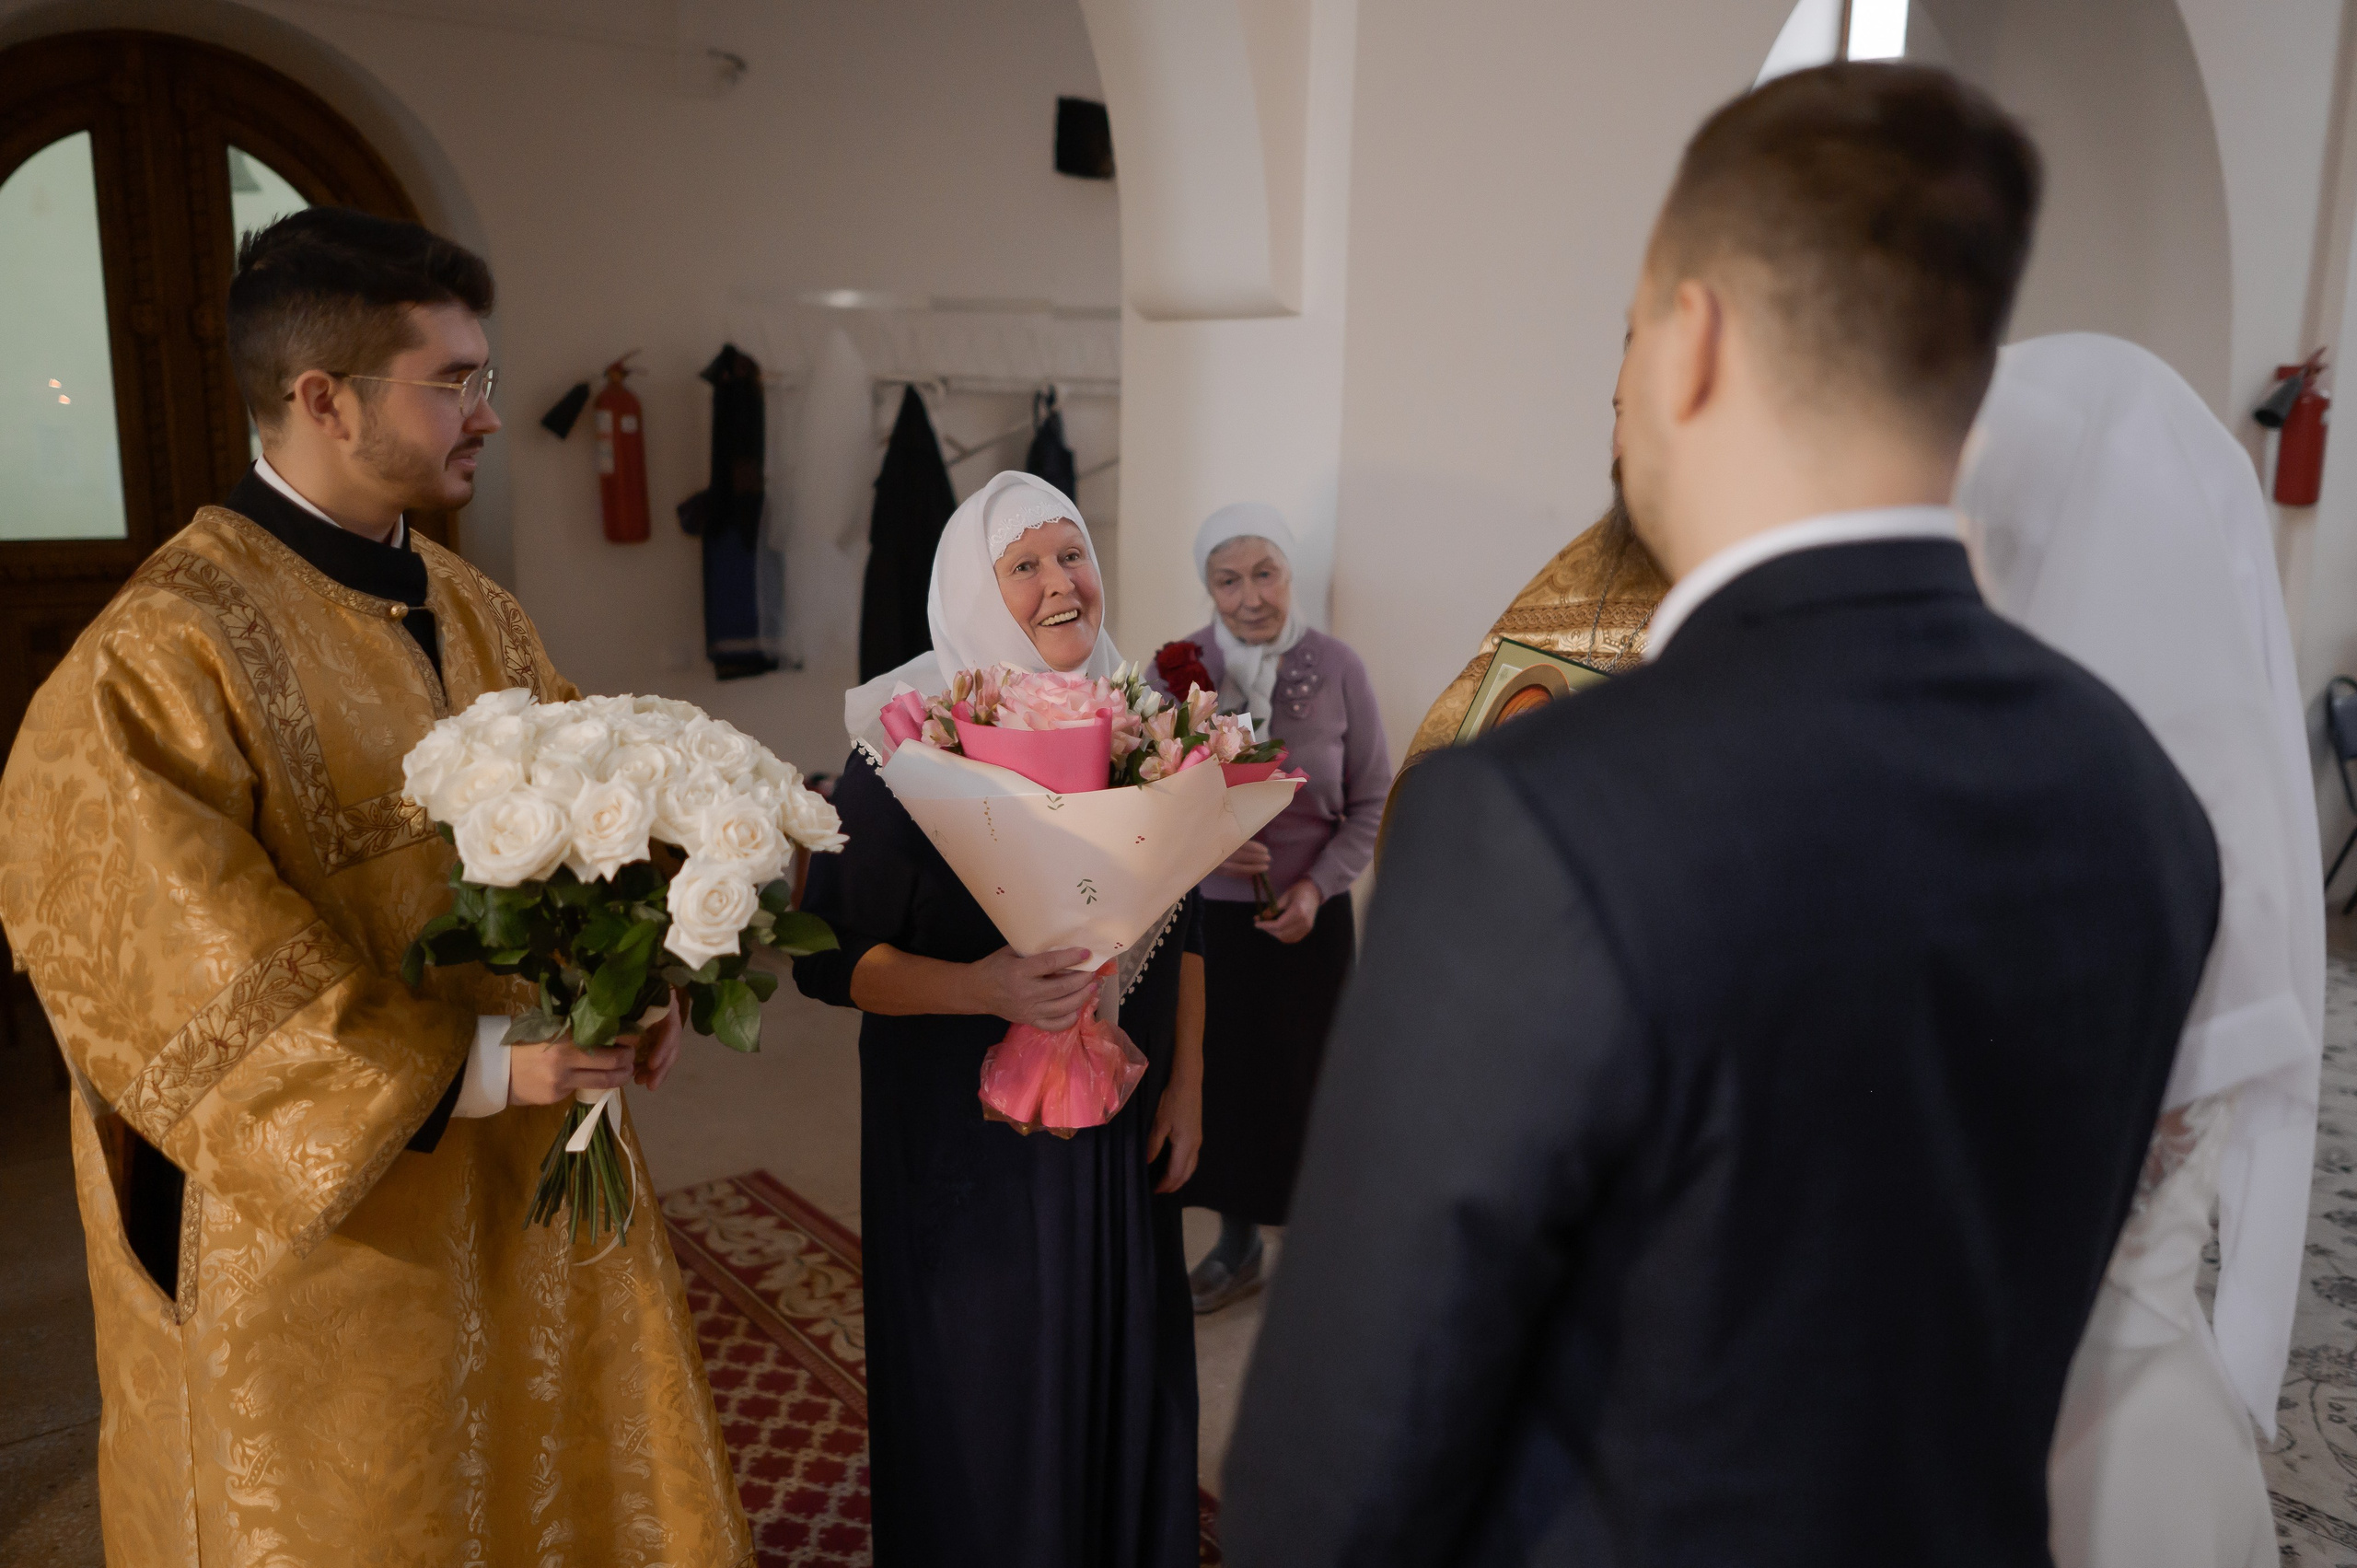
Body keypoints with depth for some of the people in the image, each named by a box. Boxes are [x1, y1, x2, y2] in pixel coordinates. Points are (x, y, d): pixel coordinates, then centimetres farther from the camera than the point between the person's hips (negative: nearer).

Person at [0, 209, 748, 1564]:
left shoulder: (475, 614, 5)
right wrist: (473, 1068, -24)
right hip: (329, 1231, -6)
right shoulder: (163, 659, -18)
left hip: (540, 1181, 7)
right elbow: (180, 978, -19)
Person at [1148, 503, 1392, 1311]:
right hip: (1207, 914, 2)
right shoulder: (1178, 668, -6)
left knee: (1304, 1083, 8)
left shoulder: (1336, 667, -9)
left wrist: (1318, 886, -13)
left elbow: (1372, 799, -2)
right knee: (1219, 1077, 13)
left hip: (1308, 919, -1)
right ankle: (1236, 1245, 35)